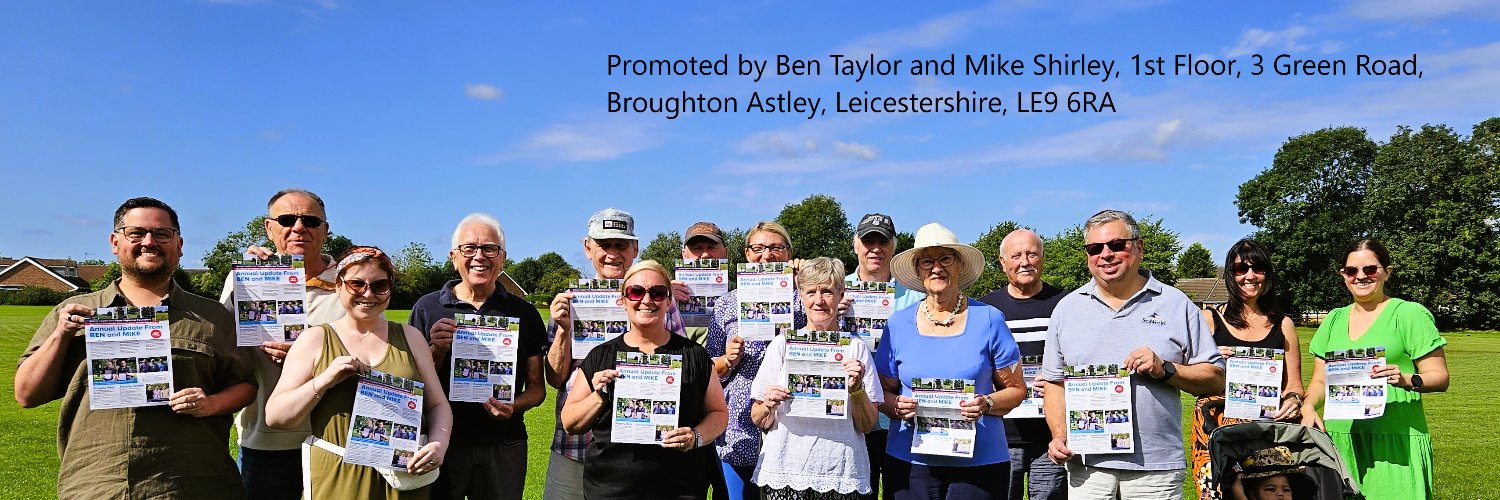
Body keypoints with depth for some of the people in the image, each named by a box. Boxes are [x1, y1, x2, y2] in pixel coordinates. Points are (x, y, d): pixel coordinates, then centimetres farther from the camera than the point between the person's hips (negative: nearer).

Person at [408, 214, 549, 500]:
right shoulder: (427, 308, 2)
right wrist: (436, 350, -14)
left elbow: (536, 388, 7)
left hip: (504, 447, 1)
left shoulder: (524, 313, 3)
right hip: (440, 442, 0)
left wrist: (514, 407, -14)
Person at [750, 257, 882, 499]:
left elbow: (868, 426, 3)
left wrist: (857, 388, -12)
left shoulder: (856, 348, 3)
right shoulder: (782, 344, 2)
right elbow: (759, 422, 5)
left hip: (841, 474, 0)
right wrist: (768, 407, -14)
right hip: (785, 471, 0)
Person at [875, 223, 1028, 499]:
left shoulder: (988, 319, 0)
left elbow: (1016, 389, 4)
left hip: (979, 462, -1)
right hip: (910, 462, 1)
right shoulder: (898, 323, 4)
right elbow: (883, 392, 11)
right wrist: (897, 406, -10)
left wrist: (986, 404, -14)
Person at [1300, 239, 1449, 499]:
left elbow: (1439, 377, -3)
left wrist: (1406, 380, -23)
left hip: (1395, 440, -4)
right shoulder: (1334, 319, 14)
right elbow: (1320, 380, 16)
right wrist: (1308, 406, -4)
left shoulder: (1410, 314, 0)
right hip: (1340, 439, 4)